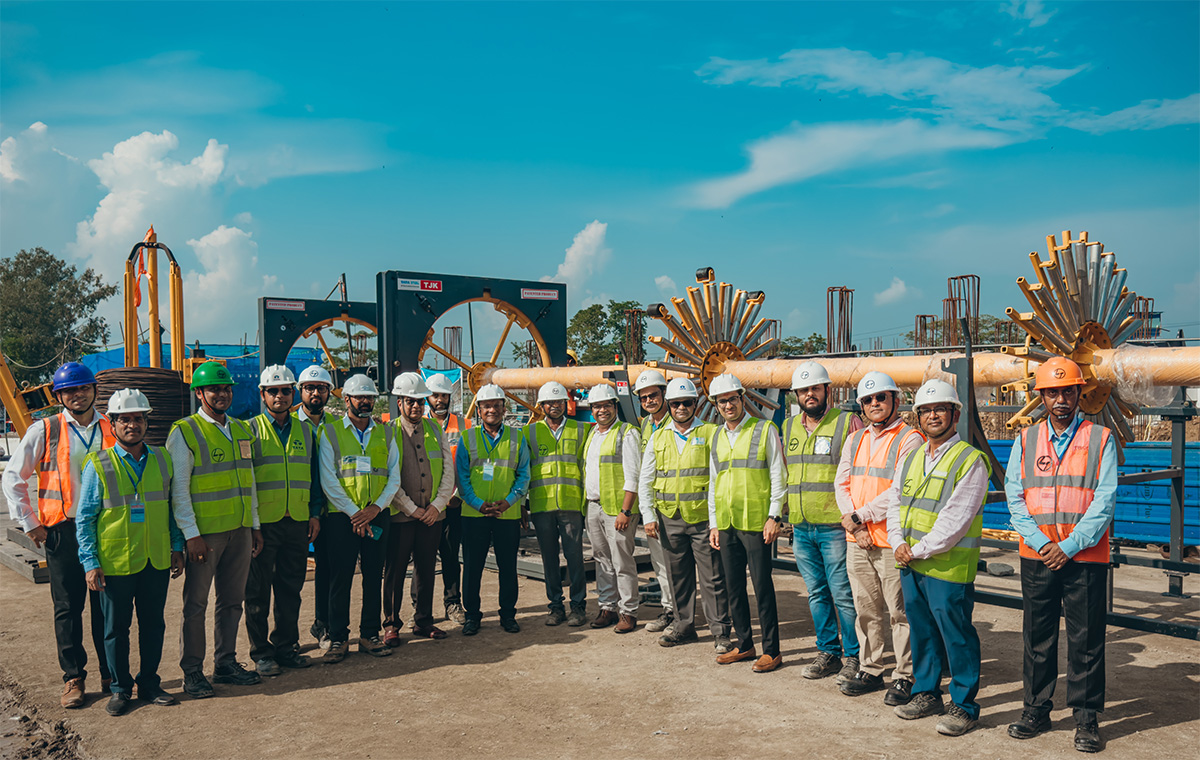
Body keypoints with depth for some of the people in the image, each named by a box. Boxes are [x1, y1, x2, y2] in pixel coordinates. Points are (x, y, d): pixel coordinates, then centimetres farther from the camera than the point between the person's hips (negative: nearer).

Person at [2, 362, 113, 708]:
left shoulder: (111, 430, 7)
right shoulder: (44, 431, 2)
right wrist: (29, 523, 1)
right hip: (63, 530, -1)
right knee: (68, 607, 4)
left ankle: (111, 675, 18)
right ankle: (74, 679, 15)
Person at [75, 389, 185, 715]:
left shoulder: (162, 460, 5)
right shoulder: (98, 465, -4)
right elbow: (84, 518, -2)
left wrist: (177, 547, 8)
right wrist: (90, 562, -8)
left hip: (156, 561, 3)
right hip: (115, 562, -3)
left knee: (153, 624, 11)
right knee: (116, 628, 9)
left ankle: (150, 683, 25)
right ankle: (120, 688, 24)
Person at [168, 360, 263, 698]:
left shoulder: (242, 430, 13)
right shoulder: (184, 432, -6)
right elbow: (178, 489, -10)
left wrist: (254, 525, 15)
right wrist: (191, 534, -15)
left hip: (239, 531, 6)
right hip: (204, 532, -6)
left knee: (232, 600, 12)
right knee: (195, 604, 4)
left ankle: (226, 663, 25)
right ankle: (192, 672, 14)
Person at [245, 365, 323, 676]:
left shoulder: (305, 430, 11)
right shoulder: (250, 430, 0)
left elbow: (314, 475, 15)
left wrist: (315, 513, 9)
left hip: (297, 522, 4)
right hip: (262, 522, -3)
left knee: (291, 588, 10)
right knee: (258, 590, 4)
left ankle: (286, 646, 21)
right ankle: (261, 652, 14)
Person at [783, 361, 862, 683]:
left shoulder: (848, 422, -5)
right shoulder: (790, 427, 13)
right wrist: (788, 516, 18)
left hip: (835, 526, -6)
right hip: (801, 528, 6)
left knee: (843, 594, -2)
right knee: (817, 593, 13)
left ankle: (854, 657, 11)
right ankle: (828, 653, 24)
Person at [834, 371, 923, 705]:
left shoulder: (909, 439, -7)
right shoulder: (855, 441, 15)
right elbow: (842, 484, 11)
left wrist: (859, 516, -13)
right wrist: (855, 526, -4)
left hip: (892, 541, -6)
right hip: (858, 541, 6)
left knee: (900, 611, 1)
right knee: (866, 610, 14)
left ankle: (905, 677, 12)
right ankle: (870, 670, 25)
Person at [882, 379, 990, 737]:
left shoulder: (970, 460, -10)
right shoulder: (912, 458, 13)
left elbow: (955, 520, -16)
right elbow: (894, 501, 14)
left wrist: (919, 550, -15)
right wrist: (898, 543, -2)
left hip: (948, 566, -7)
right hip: (910, 564, 7)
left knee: (957, 636, 2)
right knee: (921, 630, 16)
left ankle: (963, 705, 15)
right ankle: (926, 693, 30)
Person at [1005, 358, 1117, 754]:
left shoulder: (1101, 439, 1)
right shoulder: (1026, 439, 8)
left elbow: (1105, 500, -5)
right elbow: (1014, 495, 4)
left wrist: (1069, 546, -12)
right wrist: (1040, 542, -8)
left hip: (1085, 558, -2)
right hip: (1036, 557, 2)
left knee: (1086, 639, 4)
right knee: (1037, 636, 9)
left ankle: (1086, 717, 17)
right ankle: (1036, 709, 21)